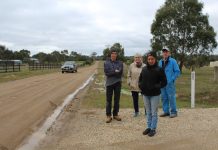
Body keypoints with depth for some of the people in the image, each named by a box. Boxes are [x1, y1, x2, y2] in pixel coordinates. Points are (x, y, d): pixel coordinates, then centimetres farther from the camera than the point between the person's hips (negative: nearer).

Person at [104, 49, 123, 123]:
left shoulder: (120, 63, 4)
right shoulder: (106, 63, 1)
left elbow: (120, 73, -6)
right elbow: (106, 72, -11)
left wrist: (111, 73, -12)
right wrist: (115, 72, -12)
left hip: (117, 83, 2)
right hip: (109, 83, -2)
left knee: (117, 100, 9)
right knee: (108, 100, 2)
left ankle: (115, 114, 20)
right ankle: (108, 115, 9)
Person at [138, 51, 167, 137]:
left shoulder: (159, 70, -10)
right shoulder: (144, 69, 3)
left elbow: (164, 82, -6)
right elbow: (140, 79, 16)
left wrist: (156, 87, -17)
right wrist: (140, 85, -2)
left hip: (155, 95, -4)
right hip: (145, 94, 4)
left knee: (154, 113, 4)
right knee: (148, 112, 16)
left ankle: (153, 129, 16)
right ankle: (148, 127, 27)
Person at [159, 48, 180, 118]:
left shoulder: (173, 61, -4)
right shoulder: (160, 62, 13)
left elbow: (177, 71, -6)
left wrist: (172, 79, -12)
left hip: (170, 83, -6)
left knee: (171, 97, -4)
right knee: (164, 98, 10)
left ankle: (173, 112, 6)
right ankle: (166, 111, 20)